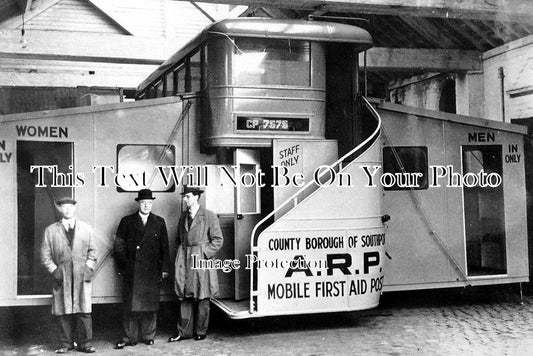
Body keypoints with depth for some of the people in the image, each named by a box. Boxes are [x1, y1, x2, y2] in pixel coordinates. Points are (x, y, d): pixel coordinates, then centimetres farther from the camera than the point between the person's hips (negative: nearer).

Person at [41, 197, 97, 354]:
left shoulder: (86, 229, 12)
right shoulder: (51, 230, 9)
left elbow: (92, 251, 13)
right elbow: (45, 254, 7)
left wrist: (89, 268, -1)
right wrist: (54, 270, -5)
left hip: (82, 277, 0)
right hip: (61, 278, 0)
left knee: (84, 311, -3)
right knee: (64, 312, 1)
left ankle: (85, 343, 6)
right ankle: (66, 344, 12)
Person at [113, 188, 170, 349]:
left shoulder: (159, 222, 11)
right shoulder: (127, 221, 8)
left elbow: (164, 247, 9)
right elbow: (118, 245, 7)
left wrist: (164, 269, 4)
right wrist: (123, 265, 0)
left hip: (152, 271, 1)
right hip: (131, 271, -1)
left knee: (150, 304, 3)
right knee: (130, 305, -1)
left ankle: (148, 336, 13)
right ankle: (129, 338, 5)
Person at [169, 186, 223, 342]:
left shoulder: (209, 216, -4)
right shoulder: (183, 217, 13)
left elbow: (218, 240, -4)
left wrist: (203, 253, -11)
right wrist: (180, 255, 8)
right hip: (184, 262, 5)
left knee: (202, 298, 3)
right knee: (185, 297, 6)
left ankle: (201, 331, 14)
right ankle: (184, 331, 12)